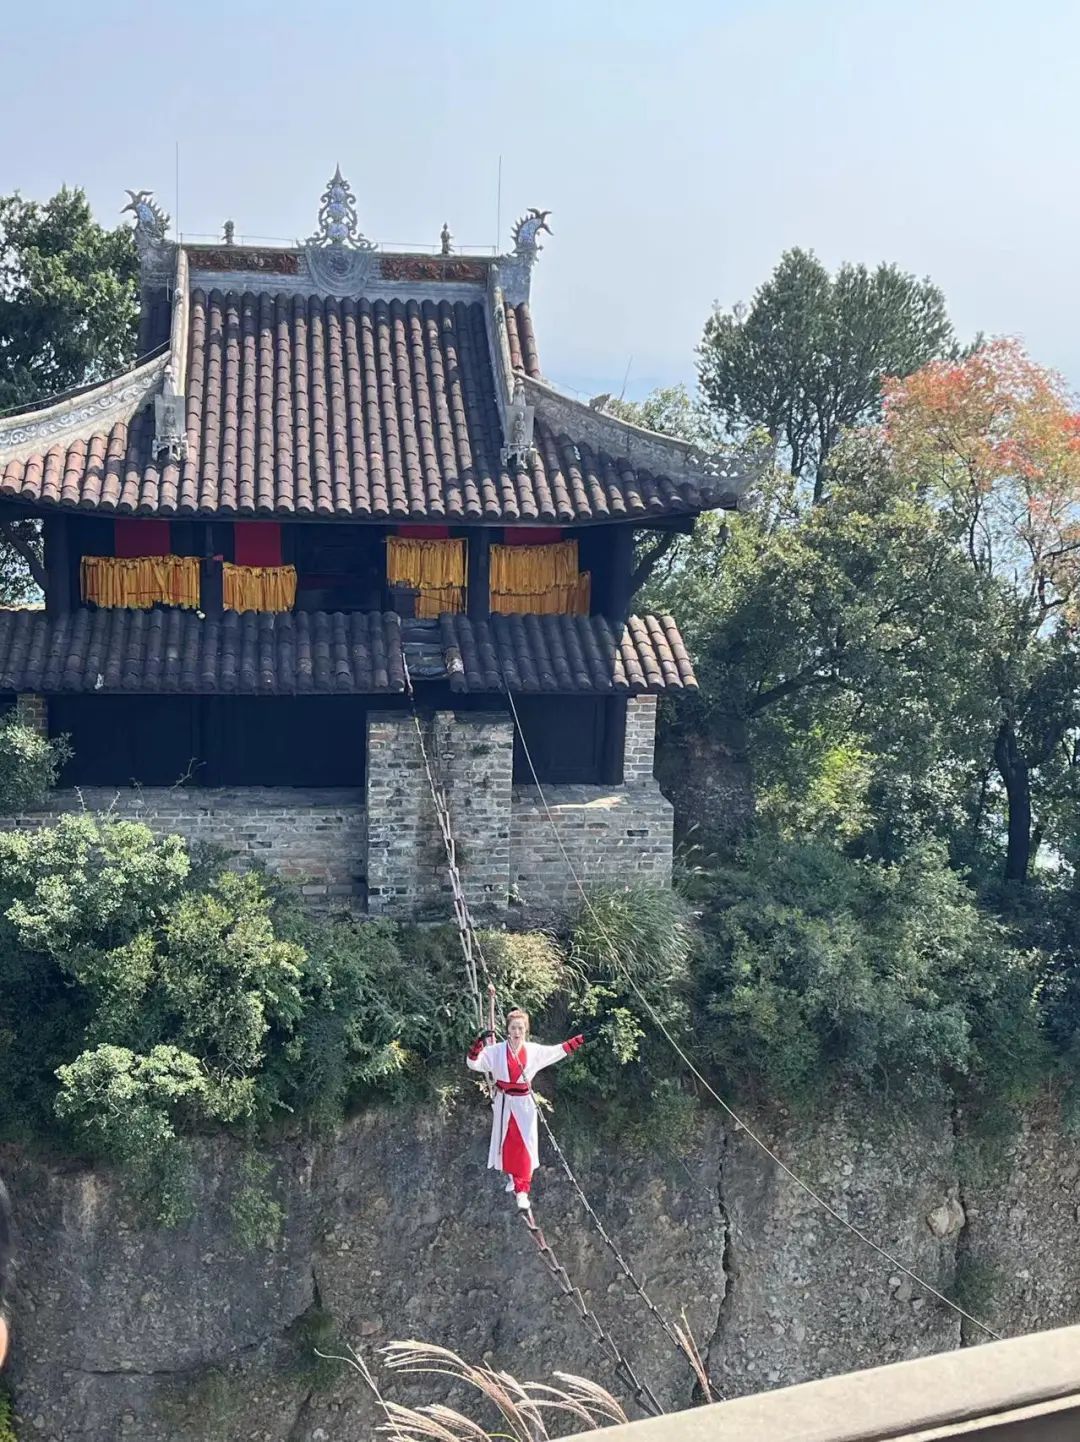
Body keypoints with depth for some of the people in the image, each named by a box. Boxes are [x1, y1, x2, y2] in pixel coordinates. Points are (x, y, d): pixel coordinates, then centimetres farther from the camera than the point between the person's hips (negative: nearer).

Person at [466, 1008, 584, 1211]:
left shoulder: (534, 1050, -3)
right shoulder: (496, 1050, -9)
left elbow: (558, 1051, 9)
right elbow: (473, 1063, -14)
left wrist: (579, 1040, 5)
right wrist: (479, 1043, -29)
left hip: (524, 1103, 0)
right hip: (504, 1103, 0)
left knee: (525, 1145, -7)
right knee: (506, 1143, 14)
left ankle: (522, 1190, -3)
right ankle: (513, 1176, 41)